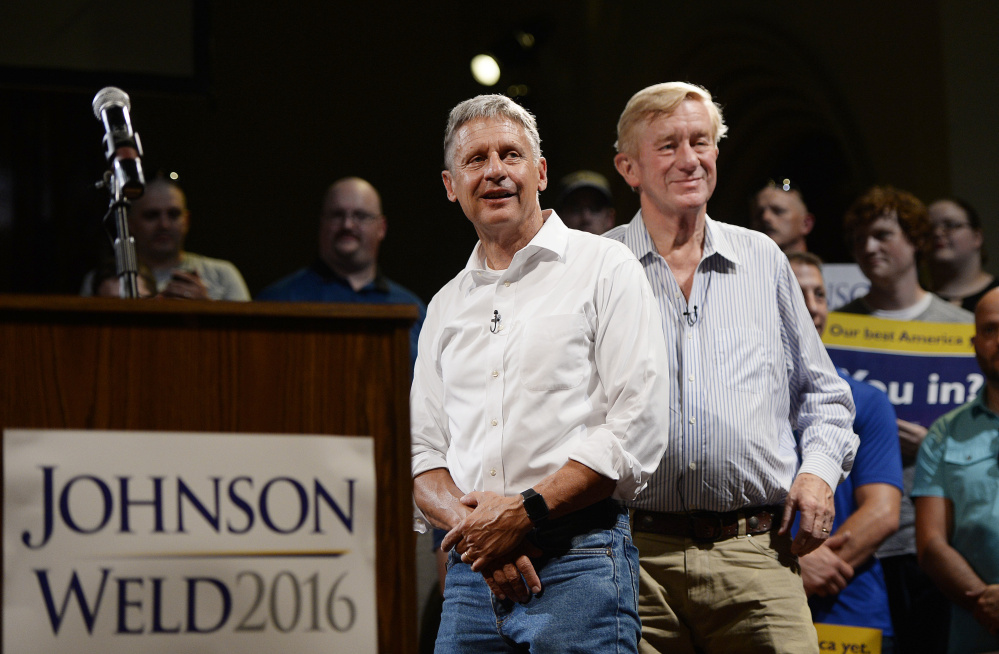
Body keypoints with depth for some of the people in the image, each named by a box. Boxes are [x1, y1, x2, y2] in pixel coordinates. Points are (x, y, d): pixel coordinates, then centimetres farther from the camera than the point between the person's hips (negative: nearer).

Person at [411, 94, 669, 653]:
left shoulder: (605, 268, 2)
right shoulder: (448, 305, 18)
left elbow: (639, 429, -7)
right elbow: (421, 452, 13)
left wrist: (526, 512, -13)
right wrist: (468, 522, -8)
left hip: (578, 564, -4)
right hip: (470, 574, 4)